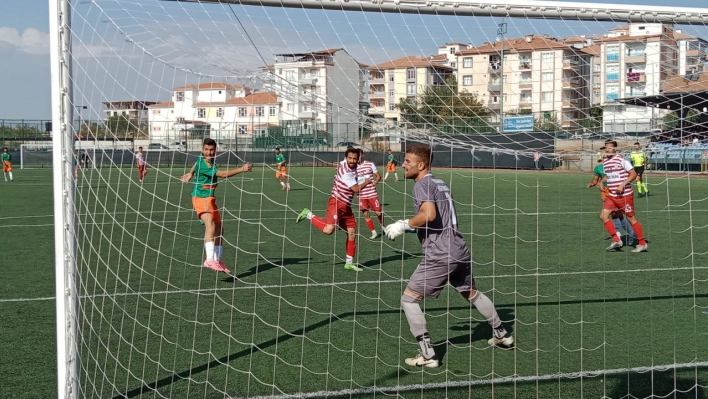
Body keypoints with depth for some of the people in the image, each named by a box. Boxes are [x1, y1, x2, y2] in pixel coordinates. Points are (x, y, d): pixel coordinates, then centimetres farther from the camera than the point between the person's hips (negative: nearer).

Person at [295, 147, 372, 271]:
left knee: (352, 233, 6)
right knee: (328, 230, -24)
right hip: (337, 202, -9)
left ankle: (349, 263, 14)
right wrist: (366, 182, -6)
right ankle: (309, 215, 0)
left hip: (346, 206, 9)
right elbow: (356, 189, -22)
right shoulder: (346, 172, -22)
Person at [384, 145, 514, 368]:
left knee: (409, 299, -2)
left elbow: (429, 214, -27)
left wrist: (404, 225, -15)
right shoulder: (440, 183, 17)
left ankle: (427, 355, -5)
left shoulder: (422, 185, -10)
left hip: (440, 256, -9)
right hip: (460, 251, 9)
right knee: (472, 294, 29)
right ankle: (502, 335, 44)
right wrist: (414, 227, 21)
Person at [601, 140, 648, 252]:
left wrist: (623, 185, -21)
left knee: (631, 218, -1)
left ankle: (643, 244, 10)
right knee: (603, 216, -4)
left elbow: (633, 174, -13)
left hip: (625, 195, -7)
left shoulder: (621, 160, -11)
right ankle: (616, 240, 3)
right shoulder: (605, 162, 10)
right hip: (611, 196, 7)